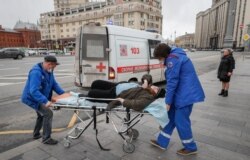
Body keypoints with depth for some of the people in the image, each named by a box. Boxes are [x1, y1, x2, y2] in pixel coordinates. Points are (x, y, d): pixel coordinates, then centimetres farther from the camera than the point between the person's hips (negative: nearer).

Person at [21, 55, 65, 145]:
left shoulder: (48, 71, -3)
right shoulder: (36, 72, -31)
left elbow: (54, 84, 5)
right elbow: (34, 91, -38)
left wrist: (63, 93, -4)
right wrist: (45, 101, -46)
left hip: (39, 98, 10)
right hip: (32, 98, -10)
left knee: (41, 114, 24)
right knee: (48, 114, -15)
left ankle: (36, 134, 45)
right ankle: (46, 139, -1)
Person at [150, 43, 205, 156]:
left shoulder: (172, 58, -16)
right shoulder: (175, 56, 15)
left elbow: (172, 81, -19)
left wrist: (168, 101, -12)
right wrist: (169, 99, 21)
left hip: (185, 95, -10)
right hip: (182, 93, 10)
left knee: (181, 121, 3)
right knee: (171, 117, 15)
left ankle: (191, 148, 24)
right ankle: (161, 142, 27)